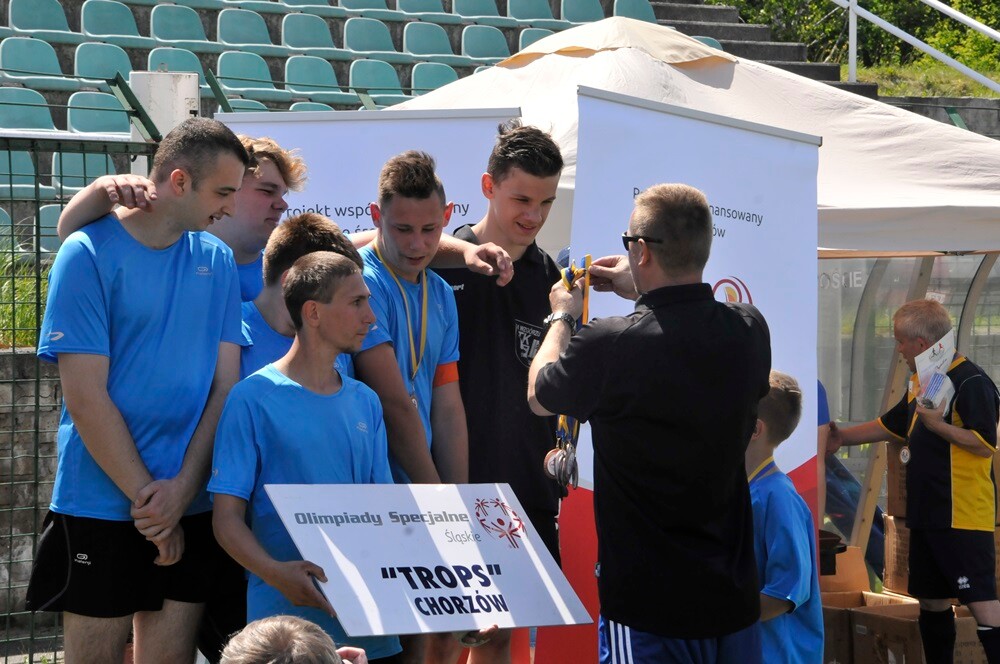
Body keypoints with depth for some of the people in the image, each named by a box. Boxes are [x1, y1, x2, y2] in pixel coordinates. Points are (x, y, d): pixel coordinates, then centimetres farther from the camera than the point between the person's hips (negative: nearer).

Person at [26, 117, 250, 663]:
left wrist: (182, 489, -10)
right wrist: (146, 497, -13)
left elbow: (225, 384, 2)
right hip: (102, 508, -4)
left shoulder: (217, 260, 7)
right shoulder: (89, 255, -7)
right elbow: (86, 398, -12)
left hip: (192, 509, 4)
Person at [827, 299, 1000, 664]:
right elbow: (890, 426, 29)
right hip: (927, 516, 10)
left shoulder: (971, 383, -15)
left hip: (964, 518, -9)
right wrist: (843, 437, 31)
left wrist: (937, 424, -23)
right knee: (931, 601, 15)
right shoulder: (920, 382, 15)